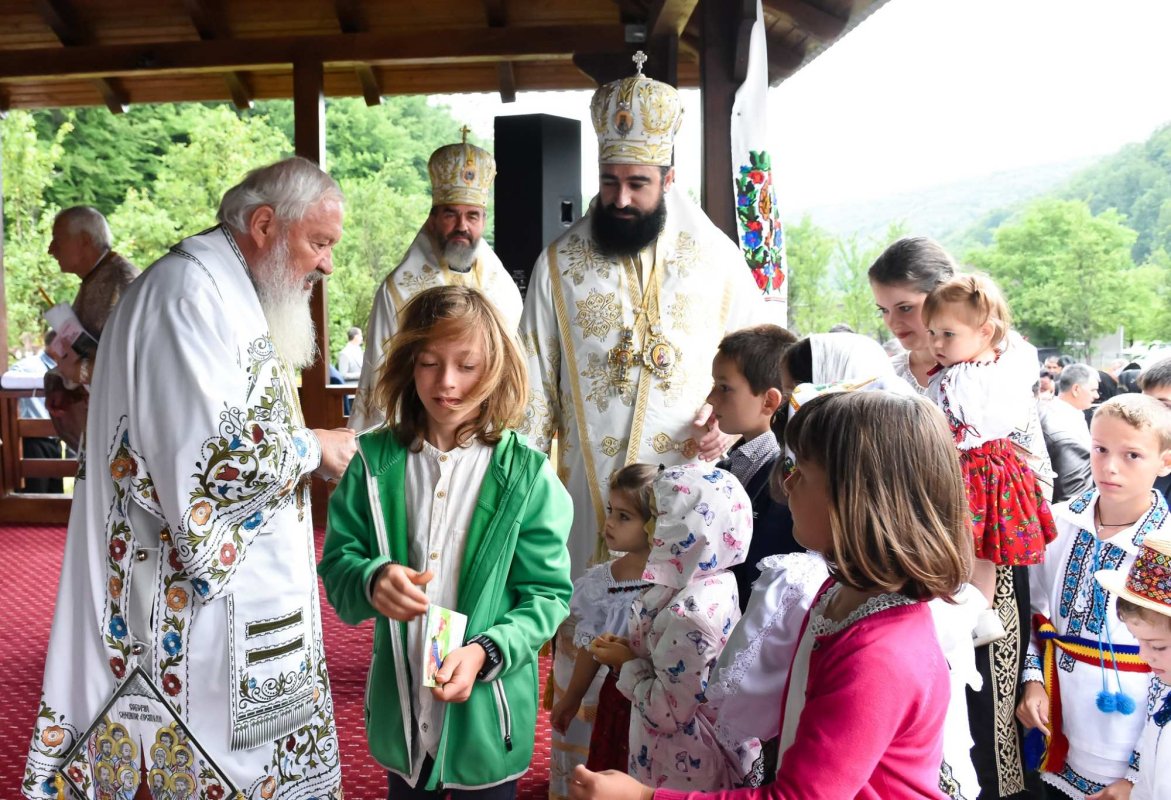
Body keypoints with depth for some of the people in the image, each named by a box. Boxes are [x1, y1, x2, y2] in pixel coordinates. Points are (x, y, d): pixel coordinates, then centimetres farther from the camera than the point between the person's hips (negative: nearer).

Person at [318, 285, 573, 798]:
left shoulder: (527, 475, -11)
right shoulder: (375, 460, -5)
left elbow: (548, 594, -9)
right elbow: (336, 564, -3)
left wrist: (485, 651, -25)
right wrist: (371, 580, -26)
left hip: (487, 713, -2)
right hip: (399, 707, 2)